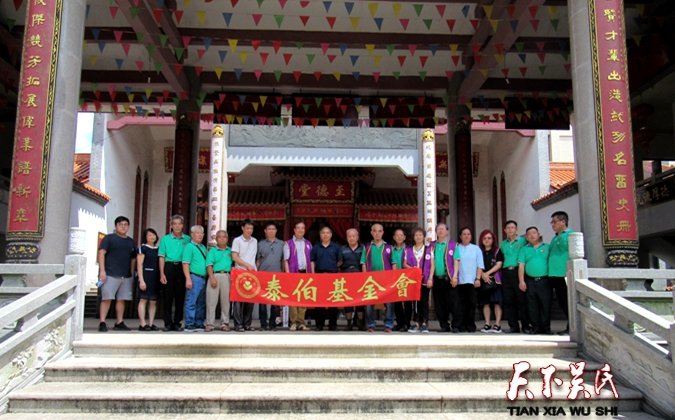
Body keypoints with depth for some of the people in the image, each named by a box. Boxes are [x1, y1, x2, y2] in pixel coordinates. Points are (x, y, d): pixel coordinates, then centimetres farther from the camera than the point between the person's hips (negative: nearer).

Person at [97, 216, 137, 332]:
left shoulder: (130, 242, 18)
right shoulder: (109, 238, 3)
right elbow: (101, 253, -5)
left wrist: (132, 273, 14)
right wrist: (102, 270, -14)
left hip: (126, 276, 5)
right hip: (110, 274, -5)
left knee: (121, 299, 5)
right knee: (107, 299, -8)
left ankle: (119, 323, 11)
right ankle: (102, 322, -5)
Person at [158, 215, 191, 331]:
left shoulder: (187, 239, 9)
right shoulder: (165, 239, 6)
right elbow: (162, 257, 2)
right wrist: (162, 274, -7)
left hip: (182, 268, 1)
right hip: (169, 267, -1)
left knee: (180, 297, 4)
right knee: (167, 297, 1)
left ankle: (177, 322, 13)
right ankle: (168, 323, 8)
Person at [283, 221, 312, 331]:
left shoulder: (308, 244, 17)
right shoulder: (288, 243, 7)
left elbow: (311, 260, 17)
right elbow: (286, 260, 2)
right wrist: (287, 274, -8)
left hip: (305, 273, 3)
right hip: (293, 273, -3)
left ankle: (301, 322, 8)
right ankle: (293, 322, 1)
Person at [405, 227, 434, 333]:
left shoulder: (429, 249, 4)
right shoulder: (408, 250, 9)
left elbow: (432, 265, 2)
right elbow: (404, 264, 10)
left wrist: (430, 279, -6)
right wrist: (411, 268, -10)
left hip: (425, 280, -2)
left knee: (424, 302, -2)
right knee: (418, 302, 5)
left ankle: (425, 324, 2)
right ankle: (419, 324, 10)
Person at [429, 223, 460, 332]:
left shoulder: (453, 244, 4)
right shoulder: (432, 245, 13)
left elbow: (456, 261, -1)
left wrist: (454, 276, -10)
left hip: (449, 278, -3)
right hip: (436, 278, 3)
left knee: (452, 303, -3)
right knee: (439, 304, 6)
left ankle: (455, 326, 5)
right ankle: (444, 326, 15)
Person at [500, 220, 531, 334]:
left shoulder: (522, 240, 6)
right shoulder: (503, 244, 18)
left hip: (518, 271, -4)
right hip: (506, 273, 4)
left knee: (522, 300, -5)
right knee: (508, 301, 1)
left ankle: (525, 326, 3)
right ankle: (513, 326, 8)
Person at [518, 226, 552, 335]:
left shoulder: (547, 247, 9)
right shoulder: (524, 249, 12)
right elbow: (521, 266, 6)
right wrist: (521, 281, -3)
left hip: (544, 280, -1)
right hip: (530, 281, 1)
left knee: (546, 304, -2)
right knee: (532, 305, 2)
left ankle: (546, 327, 6)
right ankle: (535, 327, 9)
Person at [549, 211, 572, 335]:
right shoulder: (555, 238, 19)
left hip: (565, 275, -9)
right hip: (555, 275, 9)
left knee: (567, 302, -3)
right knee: (561, 302, 12)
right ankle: (570, 326, 20)